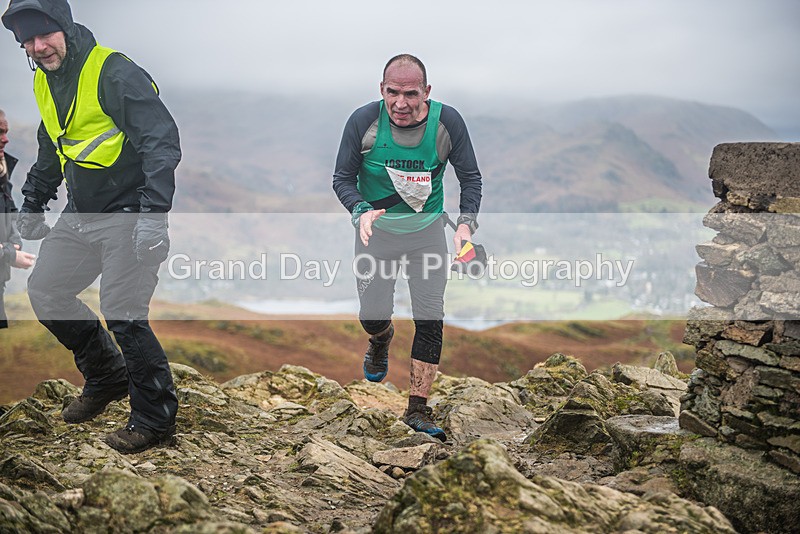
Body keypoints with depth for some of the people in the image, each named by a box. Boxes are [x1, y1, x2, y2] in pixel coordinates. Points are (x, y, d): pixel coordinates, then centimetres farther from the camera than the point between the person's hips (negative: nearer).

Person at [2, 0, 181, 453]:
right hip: (81, 216, 9)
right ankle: (108, 379, 28)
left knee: (123, 315, -12)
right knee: (45, 291, 12)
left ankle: (155, 420, 3)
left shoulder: (114, 73, -18)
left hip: (128, 216, -9)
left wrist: (154, 213, -33)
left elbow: (162, 142, -24)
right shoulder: (45, 83, 9)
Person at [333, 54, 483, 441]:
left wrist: (466, 223, -20)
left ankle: (417, 410, 10)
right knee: (372, 316, 5)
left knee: (430, 320, -2)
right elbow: (343, 178, -8)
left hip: (427, 230, 0)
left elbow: (471, 177, -5)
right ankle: (381, 340, 45)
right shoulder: (363, 121, -19)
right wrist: (361, 212, -28)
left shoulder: (447, 122, -17)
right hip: (377, 228, 0)